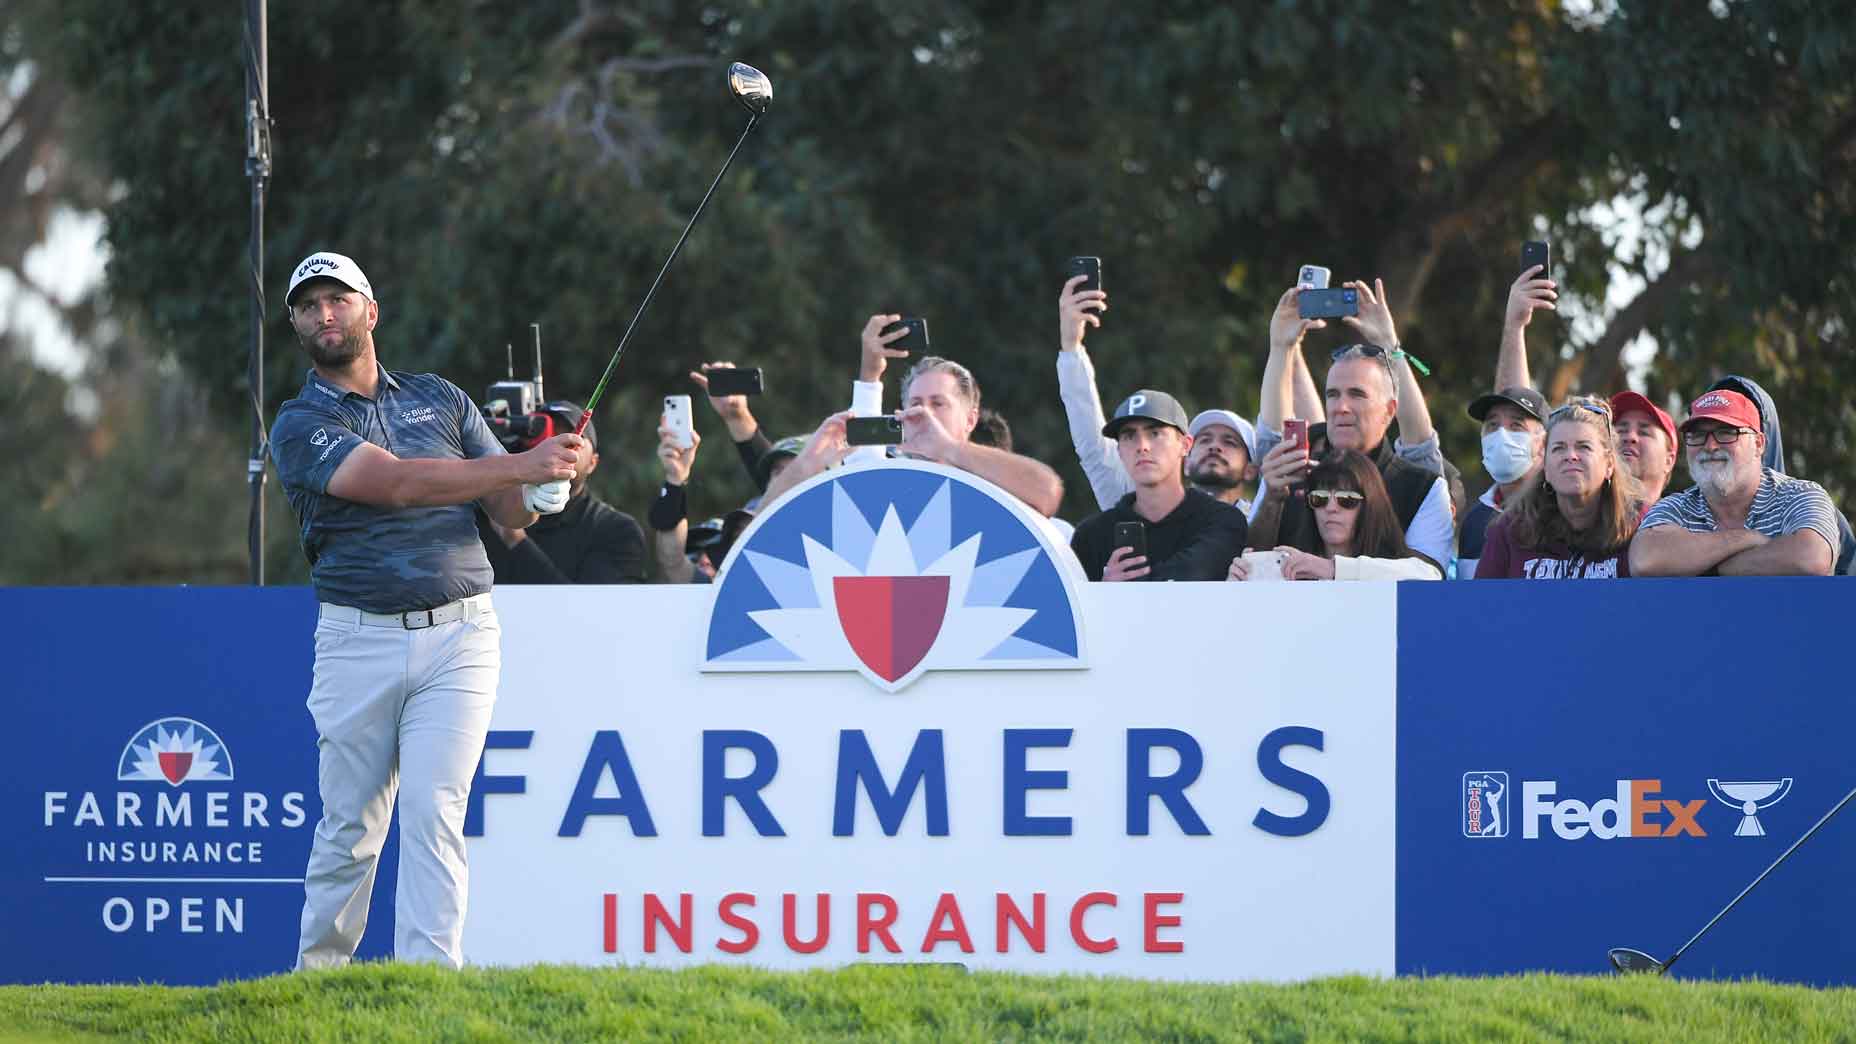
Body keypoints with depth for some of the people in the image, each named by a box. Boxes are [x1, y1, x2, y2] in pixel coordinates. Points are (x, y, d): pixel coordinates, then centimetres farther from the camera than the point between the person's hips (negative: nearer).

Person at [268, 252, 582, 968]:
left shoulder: (441, 399, 14)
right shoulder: (301, 426, 1)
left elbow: (510, 511, 11)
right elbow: (397, 482, -15)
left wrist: (552, 479, -13)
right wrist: (521, 465, -22)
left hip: (459, 638, 1)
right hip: (359, 641, -1)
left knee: (434, 813, -10)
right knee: (348, 825, 4)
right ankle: (316, 980, 20)